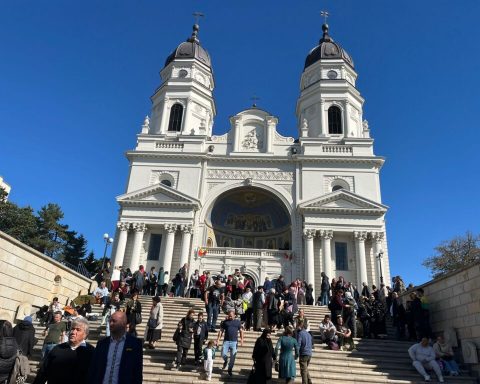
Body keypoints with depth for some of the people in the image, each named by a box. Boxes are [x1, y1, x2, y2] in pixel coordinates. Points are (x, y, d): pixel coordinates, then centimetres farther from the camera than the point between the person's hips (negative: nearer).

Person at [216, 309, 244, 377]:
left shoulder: (238, 322, 6)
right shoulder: (225, 322, 5)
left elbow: (241, 331, 9)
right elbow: (221, 331, 5)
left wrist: (242, 340, 2)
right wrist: (218, 339, -2)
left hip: (234, 341, 0)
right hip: (226, 341, 0)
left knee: (232, 357, 2)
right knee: (223, 354, -10)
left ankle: (230, 370, 21)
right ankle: (225, 361, 25)